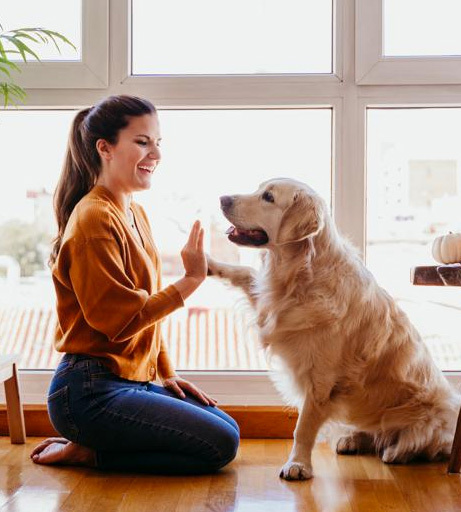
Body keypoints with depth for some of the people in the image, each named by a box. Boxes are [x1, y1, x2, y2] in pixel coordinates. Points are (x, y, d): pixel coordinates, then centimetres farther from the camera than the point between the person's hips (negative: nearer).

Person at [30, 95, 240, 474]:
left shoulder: (135, 214, 13)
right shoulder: (94, 219, -17)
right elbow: (120, 319, -21)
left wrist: (167, 374, 13)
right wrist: (190, 281, -18)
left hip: (132, 381, 10)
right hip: (90, 392, -9)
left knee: (228, 428, 12)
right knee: (219, 445, -11)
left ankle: (90, 447, 10)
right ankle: (87, 452, -2)